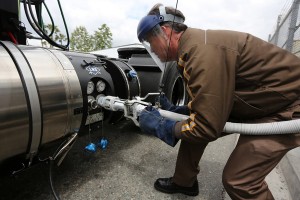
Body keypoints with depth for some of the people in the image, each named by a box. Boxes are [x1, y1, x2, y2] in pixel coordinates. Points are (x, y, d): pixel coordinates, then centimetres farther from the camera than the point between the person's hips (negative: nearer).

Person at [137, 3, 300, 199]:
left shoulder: (202, 51, -31)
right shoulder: (193, 44, -1)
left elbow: (206, 127, -28)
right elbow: (206, 102, 7)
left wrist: (159, 126, -15)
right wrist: (174, 110, 0)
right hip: (255, 102, 8)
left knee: (238, 180, -15)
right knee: (191, 126, 4)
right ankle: (184, 182, 25)